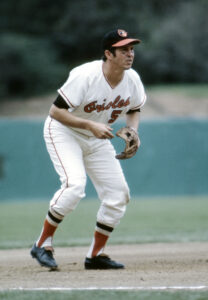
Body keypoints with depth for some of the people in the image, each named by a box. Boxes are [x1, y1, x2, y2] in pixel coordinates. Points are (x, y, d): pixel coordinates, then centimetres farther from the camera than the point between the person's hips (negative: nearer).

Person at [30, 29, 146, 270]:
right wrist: (90, 126, -32)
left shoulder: (132, 80, -10)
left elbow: (133, 110, 11)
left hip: (97, 141, 7)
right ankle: (43, 244, -16)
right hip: (64, 133, -7)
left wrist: (133, 133, -9)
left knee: (118, 195, -1)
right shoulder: (85, 76, -29)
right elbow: (55, 111, -26)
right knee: (74, 184, -29)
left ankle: (95, 254, 14)